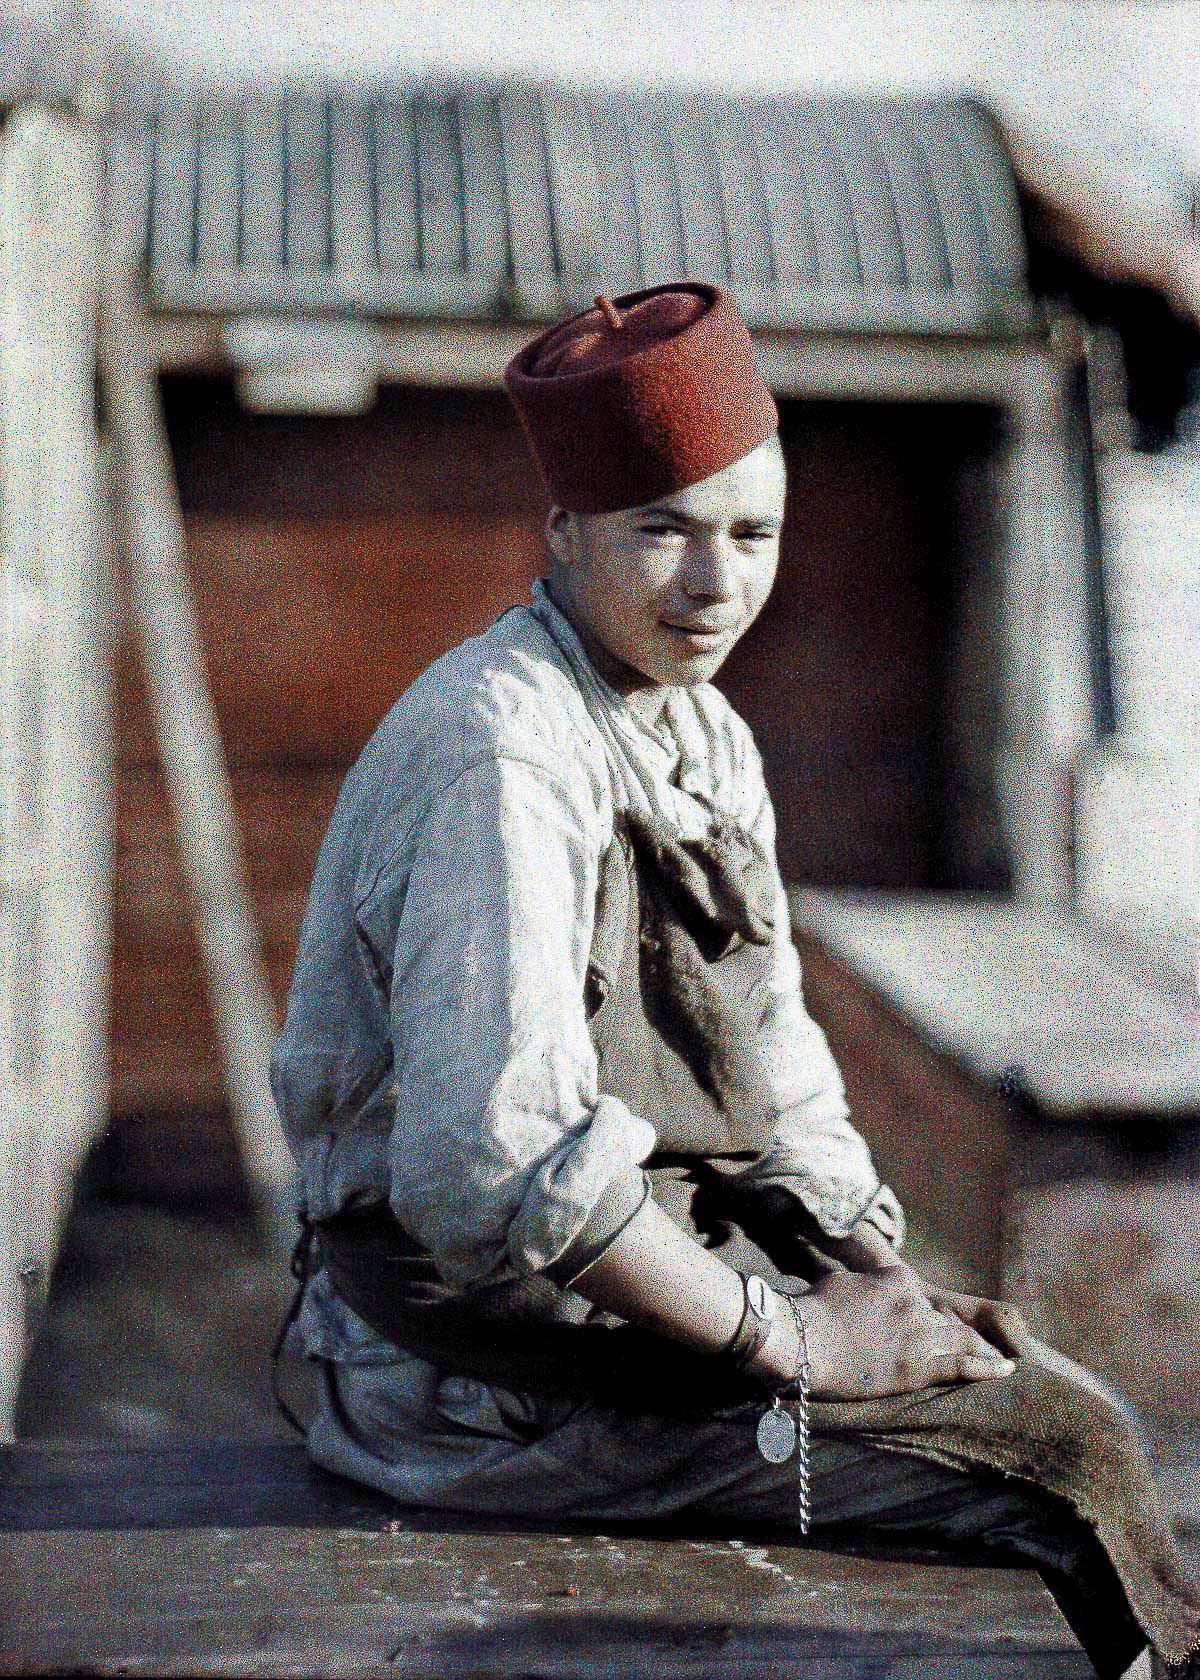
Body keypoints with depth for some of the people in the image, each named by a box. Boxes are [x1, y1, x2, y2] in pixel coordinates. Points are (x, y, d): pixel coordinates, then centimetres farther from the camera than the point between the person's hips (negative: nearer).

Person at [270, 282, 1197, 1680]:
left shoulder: (710, 741, 10)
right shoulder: (501, 751, -21)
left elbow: (772, 1080, 15)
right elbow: (494, 1159, -30)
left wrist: (882, 1279, -1)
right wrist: (789, 1335, -20)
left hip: (667, 1277, 9)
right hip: (494, 1349, -9)